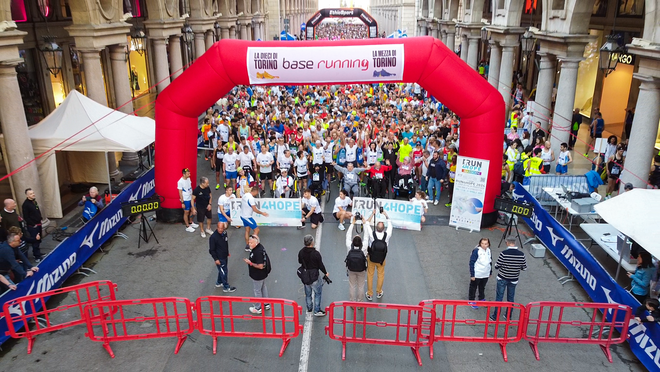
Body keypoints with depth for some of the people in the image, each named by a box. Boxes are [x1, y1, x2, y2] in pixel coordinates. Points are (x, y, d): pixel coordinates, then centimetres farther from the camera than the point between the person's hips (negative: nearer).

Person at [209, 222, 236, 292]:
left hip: (224, 256, 7)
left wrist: (227, 252, 21)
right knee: (223, 272, 3)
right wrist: (216, 259, -17)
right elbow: (212, 250, -18)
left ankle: (219, 283, 43)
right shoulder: (213, 237, -25)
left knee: (222, 270, 23)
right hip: (219, 258, -7)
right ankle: (226, 287, 17)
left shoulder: (224, 233, -3)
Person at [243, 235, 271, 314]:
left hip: (258, 276, -10)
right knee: (263, 287, 24)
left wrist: (250, 263, -27)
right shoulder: (260, 247, -4)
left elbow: (260, 266, -32)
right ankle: (266, 304, 42)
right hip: (262, 274, 10)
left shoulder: (258, 252, -35)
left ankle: (258, 308, 29)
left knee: (257, 290, 10)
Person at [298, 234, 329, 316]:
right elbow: (321, 265, -15)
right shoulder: (316, 253, -23)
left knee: (308, 293, 20)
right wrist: (325, 273, 2)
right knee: (317, 293, 10)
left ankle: (309, 308, 34)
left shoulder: (301, 252, -8)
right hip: (314, 276, -5)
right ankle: (317, 310, 14)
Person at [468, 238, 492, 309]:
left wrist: (490, 272, 17)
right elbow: (472, 263, -17)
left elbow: (490, 261, 12)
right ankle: (471, 301, 25)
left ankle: (482, 299, 41)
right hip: (476, 274, -6)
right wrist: (472, 275, -17)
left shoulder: (488, 250, -1)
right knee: (473, 288, 10)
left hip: (485, 274, 6)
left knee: (482, 287, 22)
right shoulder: (476, 251, -20)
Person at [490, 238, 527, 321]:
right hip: (513, 280, 3)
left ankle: (495, 316, 15)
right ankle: (508, 316, 29)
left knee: (499, 297, 8)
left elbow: (496, 267, -14)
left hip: (502, 279, -3)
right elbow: (524, 268, 0)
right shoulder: (521, 254, -10)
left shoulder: (504, 253, -20)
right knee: (511, 298, 18)